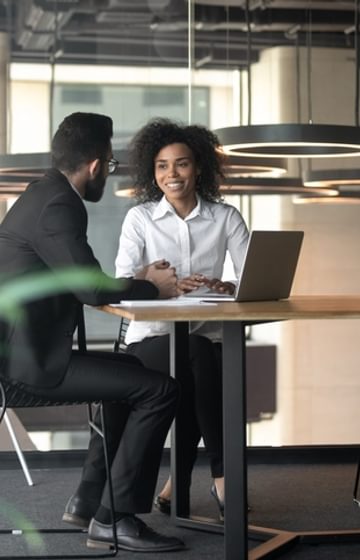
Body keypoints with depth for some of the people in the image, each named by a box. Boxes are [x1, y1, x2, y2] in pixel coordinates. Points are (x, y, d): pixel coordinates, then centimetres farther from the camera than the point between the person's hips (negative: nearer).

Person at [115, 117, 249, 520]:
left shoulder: (225, 217, 7)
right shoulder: (139, 218, 4)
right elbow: (123, 285, -9)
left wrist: (229, 288, -27)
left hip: (208, 339, 1)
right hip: (152, 337, -1)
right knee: (197, 353, -34)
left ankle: (180, 476, -14)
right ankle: (221, 472, -24)